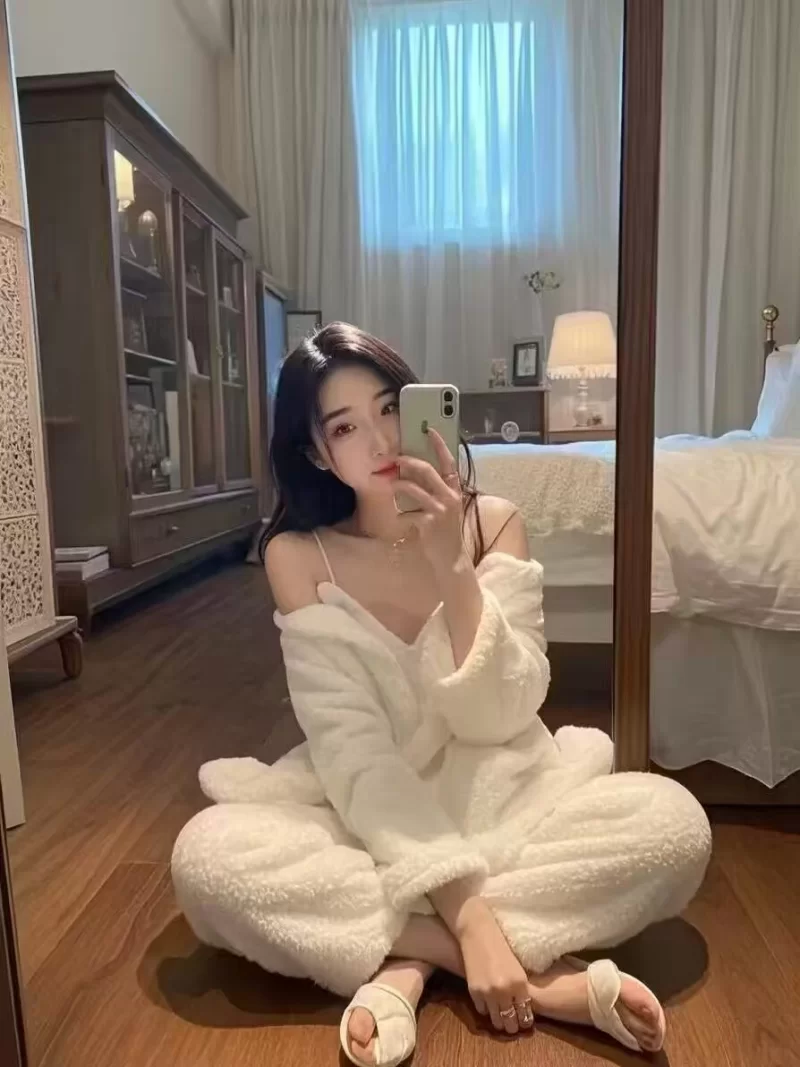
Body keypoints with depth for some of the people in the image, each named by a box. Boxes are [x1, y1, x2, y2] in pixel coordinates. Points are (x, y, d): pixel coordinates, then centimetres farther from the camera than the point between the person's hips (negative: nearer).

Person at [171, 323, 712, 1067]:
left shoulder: (493, 522, -7)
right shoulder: (298, 555, -10)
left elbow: (498, 719, -14)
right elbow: (353, 751, -17)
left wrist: (452, 570, -29)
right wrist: (466, 914, -26)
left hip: (497, 797, 1)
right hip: (369, 818, 0)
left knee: (674, 821, -24)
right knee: (207, 856, -29)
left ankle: (406, 961, -16)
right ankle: (541, 976, -20)